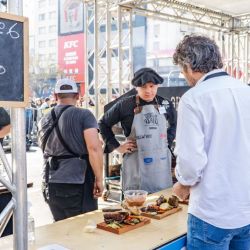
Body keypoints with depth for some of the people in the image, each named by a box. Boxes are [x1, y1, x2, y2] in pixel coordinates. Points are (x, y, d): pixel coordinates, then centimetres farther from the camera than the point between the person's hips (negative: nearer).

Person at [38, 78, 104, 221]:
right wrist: (99, 179, -10)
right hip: (78, 184, -5)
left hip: (51, 184, 6)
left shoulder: (44, 121, 10)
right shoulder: (84, 115, -7)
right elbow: (94, 148, -18)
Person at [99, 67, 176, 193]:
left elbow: (173, 125, 24)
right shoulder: (125, 105, -5)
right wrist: (117, 146, 2)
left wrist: (168, 141, 10)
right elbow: (104, 123, 7)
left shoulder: (166, 104, 4)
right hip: (136, 163, -3)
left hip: (161, 162, 3)